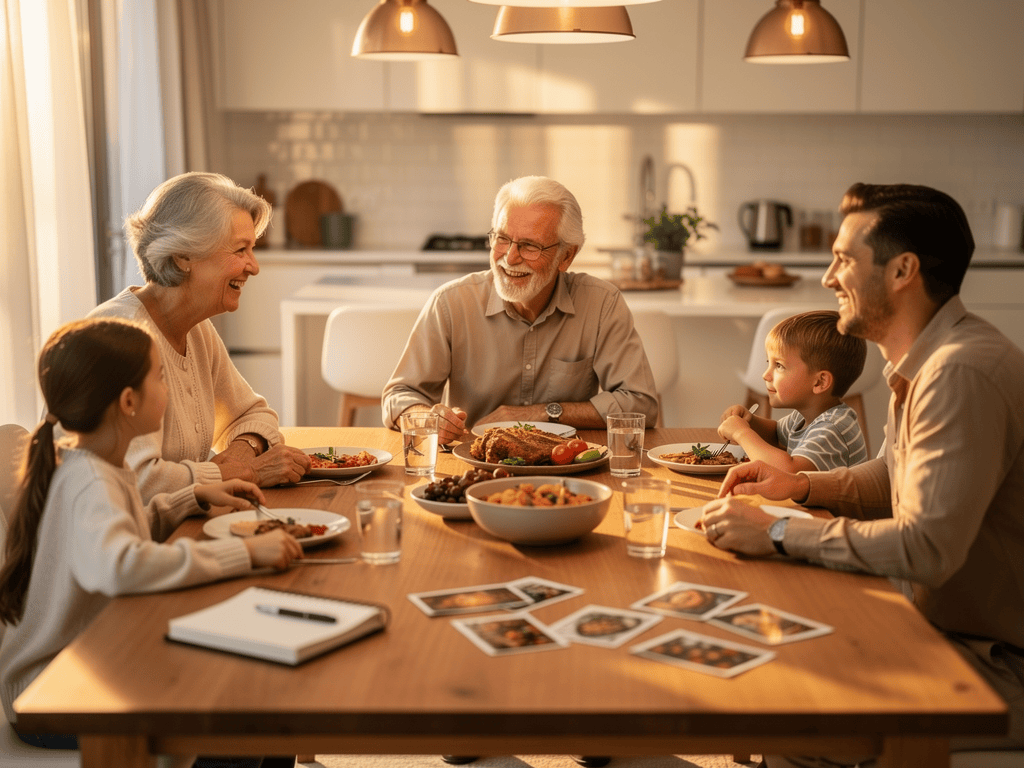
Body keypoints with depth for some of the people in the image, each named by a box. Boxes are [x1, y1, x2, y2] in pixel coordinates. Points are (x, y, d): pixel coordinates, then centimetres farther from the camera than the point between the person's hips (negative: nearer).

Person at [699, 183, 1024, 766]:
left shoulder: (962, 374, -27)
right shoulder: (925, 361, 6)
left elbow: (927, 547, -33)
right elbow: (893, 478, 22)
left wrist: (776, 534, -24)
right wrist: (801, 485, 5)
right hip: (944, 625, 9)